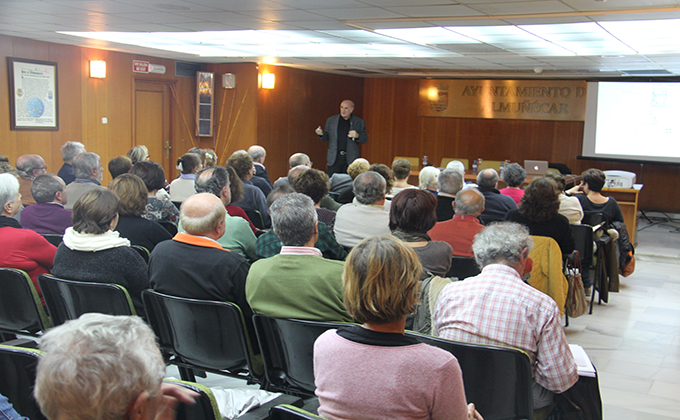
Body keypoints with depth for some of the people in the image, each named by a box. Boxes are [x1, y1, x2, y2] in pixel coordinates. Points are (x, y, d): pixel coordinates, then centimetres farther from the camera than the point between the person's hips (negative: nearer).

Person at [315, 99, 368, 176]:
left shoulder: (359, 122, 6)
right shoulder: (331, 120, 10)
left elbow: (365, 139, 5)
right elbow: (326, 138, 14)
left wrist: (357, 136, -16)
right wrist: (321, 134, -9)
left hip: (351, 159, -1)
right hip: (334, 158, 1)